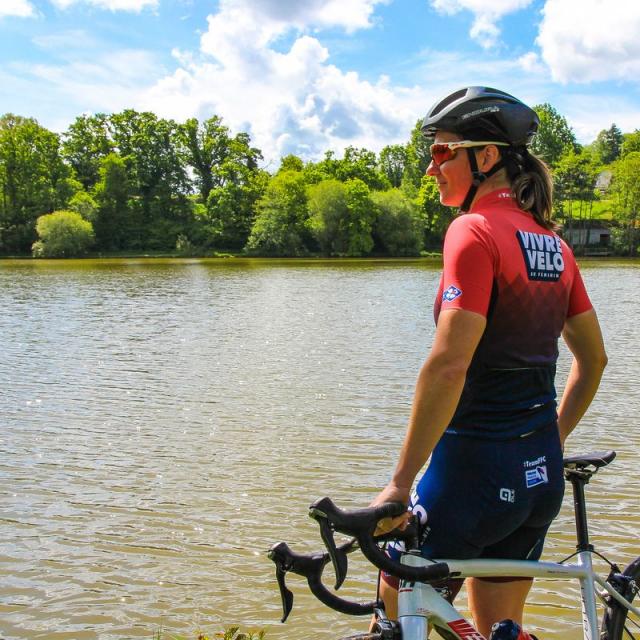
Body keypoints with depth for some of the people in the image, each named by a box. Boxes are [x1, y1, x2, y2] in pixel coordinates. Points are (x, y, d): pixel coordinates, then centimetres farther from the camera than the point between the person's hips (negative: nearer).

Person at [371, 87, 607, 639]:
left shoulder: (474, 231, -16)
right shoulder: (553, 243, 8)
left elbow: (448, 366, -24)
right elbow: (594, 359, 15)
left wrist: (400, 483, -19)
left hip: (475, 468, -8)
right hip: (542, 475, 8)